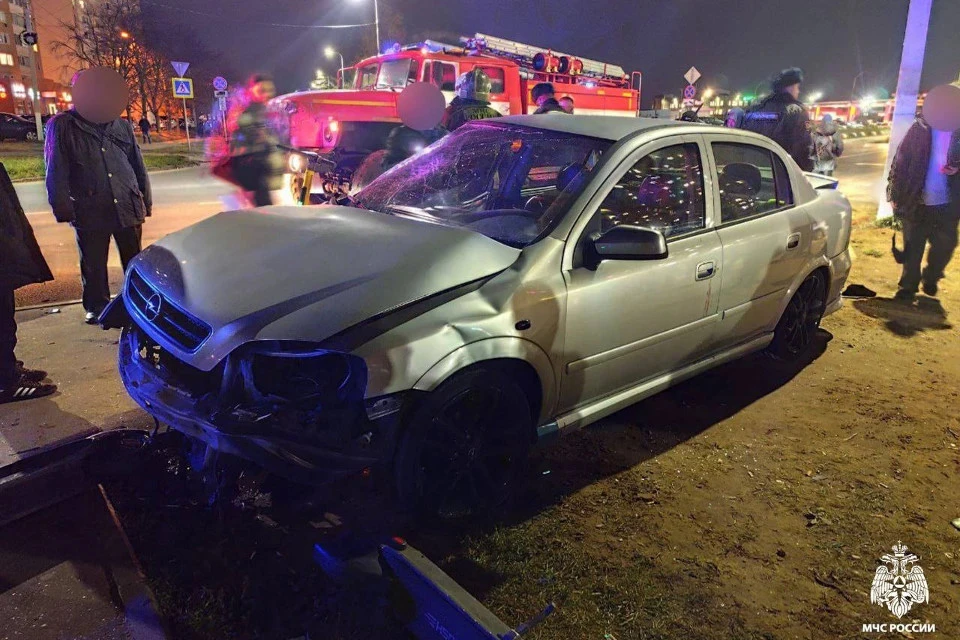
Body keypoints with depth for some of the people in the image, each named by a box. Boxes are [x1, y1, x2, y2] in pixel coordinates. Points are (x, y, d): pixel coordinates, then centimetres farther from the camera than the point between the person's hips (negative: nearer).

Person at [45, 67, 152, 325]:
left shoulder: (123, 126, 13)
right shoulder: (62, 125, 3)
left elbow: (138, 166, 16)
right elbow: (56, 171, -1)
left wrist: (145, 201, 12)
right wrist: (63, 208, -8)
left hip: (128, 207, 2)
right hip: (90, 212, -2)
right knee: (94, 265, 7)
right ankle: (97, 306, 23)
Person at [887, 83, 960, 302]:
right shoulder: (920, 129, -3)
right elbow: (900, 161, -2)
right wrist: (896, 194, -5)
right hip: (918, 202, -1)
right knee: (912, 248, 8)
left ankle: (931, 278, 34)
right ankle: (908, 286, 22)